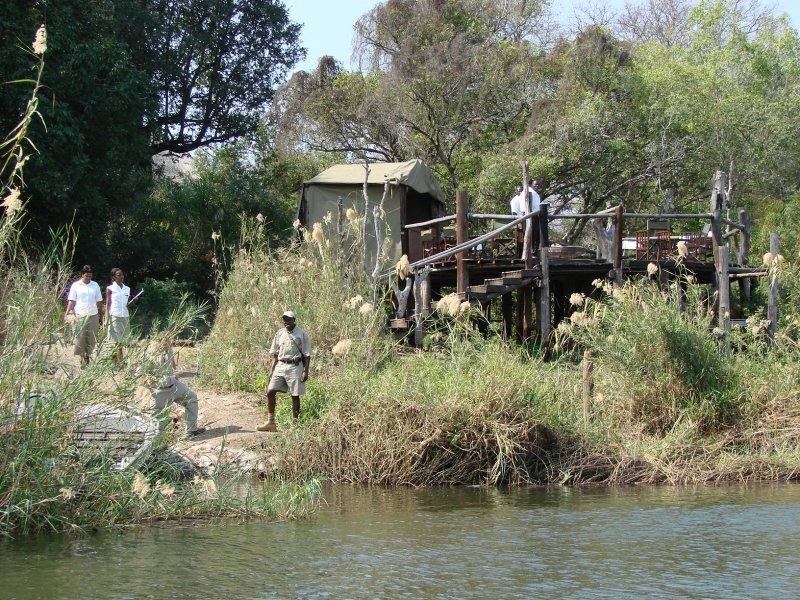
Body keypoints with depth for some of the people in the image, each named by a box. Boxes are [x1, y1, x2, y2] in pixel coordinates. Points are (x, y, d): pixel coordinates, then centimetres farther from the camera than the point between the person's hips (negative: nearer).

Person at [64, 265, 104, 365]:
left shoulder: (95, 285, 9)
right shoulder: (75, 285, 3)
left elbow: (99, 302, 13)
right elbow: (71, 301, 0)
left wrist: (101, 316, 12)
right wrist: (66, 314, -10)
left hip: (93, 315, 2)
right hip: (80, 315, -2)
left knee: (92, 338, 0)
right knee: (80, 338, -3)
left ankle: (88, 355, 7)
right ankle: (82, 356, 6)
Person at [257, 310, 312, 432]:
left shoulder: (302, 335, -4)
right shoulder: (280, 334, 10)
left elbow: (307, 355, -4)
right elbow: (275, 354, 15)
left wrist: (306, 371, -11)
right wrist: (272, 369, 10)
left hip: (295, 367, -5)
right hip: (280, 366, 5)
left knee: (295, 395, 1)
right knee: (270, 392, -2)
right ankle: (270, 422, 6)